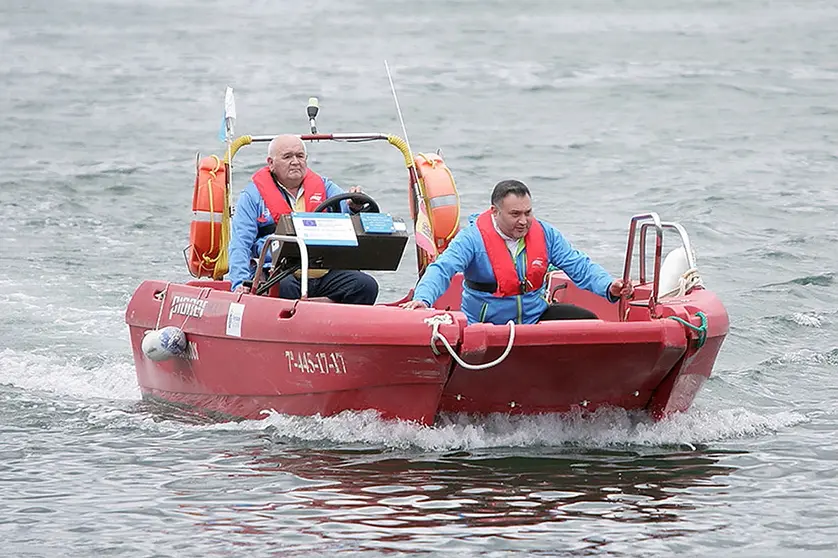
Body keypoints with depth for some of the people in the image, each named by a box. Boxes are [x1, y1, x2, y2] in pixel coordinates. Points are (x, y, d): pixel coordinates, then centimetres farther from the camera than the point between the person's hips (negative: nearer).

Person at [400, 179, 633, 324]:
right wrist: (423, 299, -45)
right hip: (486, 324, -4)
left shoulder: (544, 235, 0)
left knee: (589, 322, -10)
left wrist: (609, 287, -16)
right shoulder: (473, 239, -14)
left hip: (534, 318, 4)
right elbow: (442, 270, -24)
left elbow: (581, 267, 4)